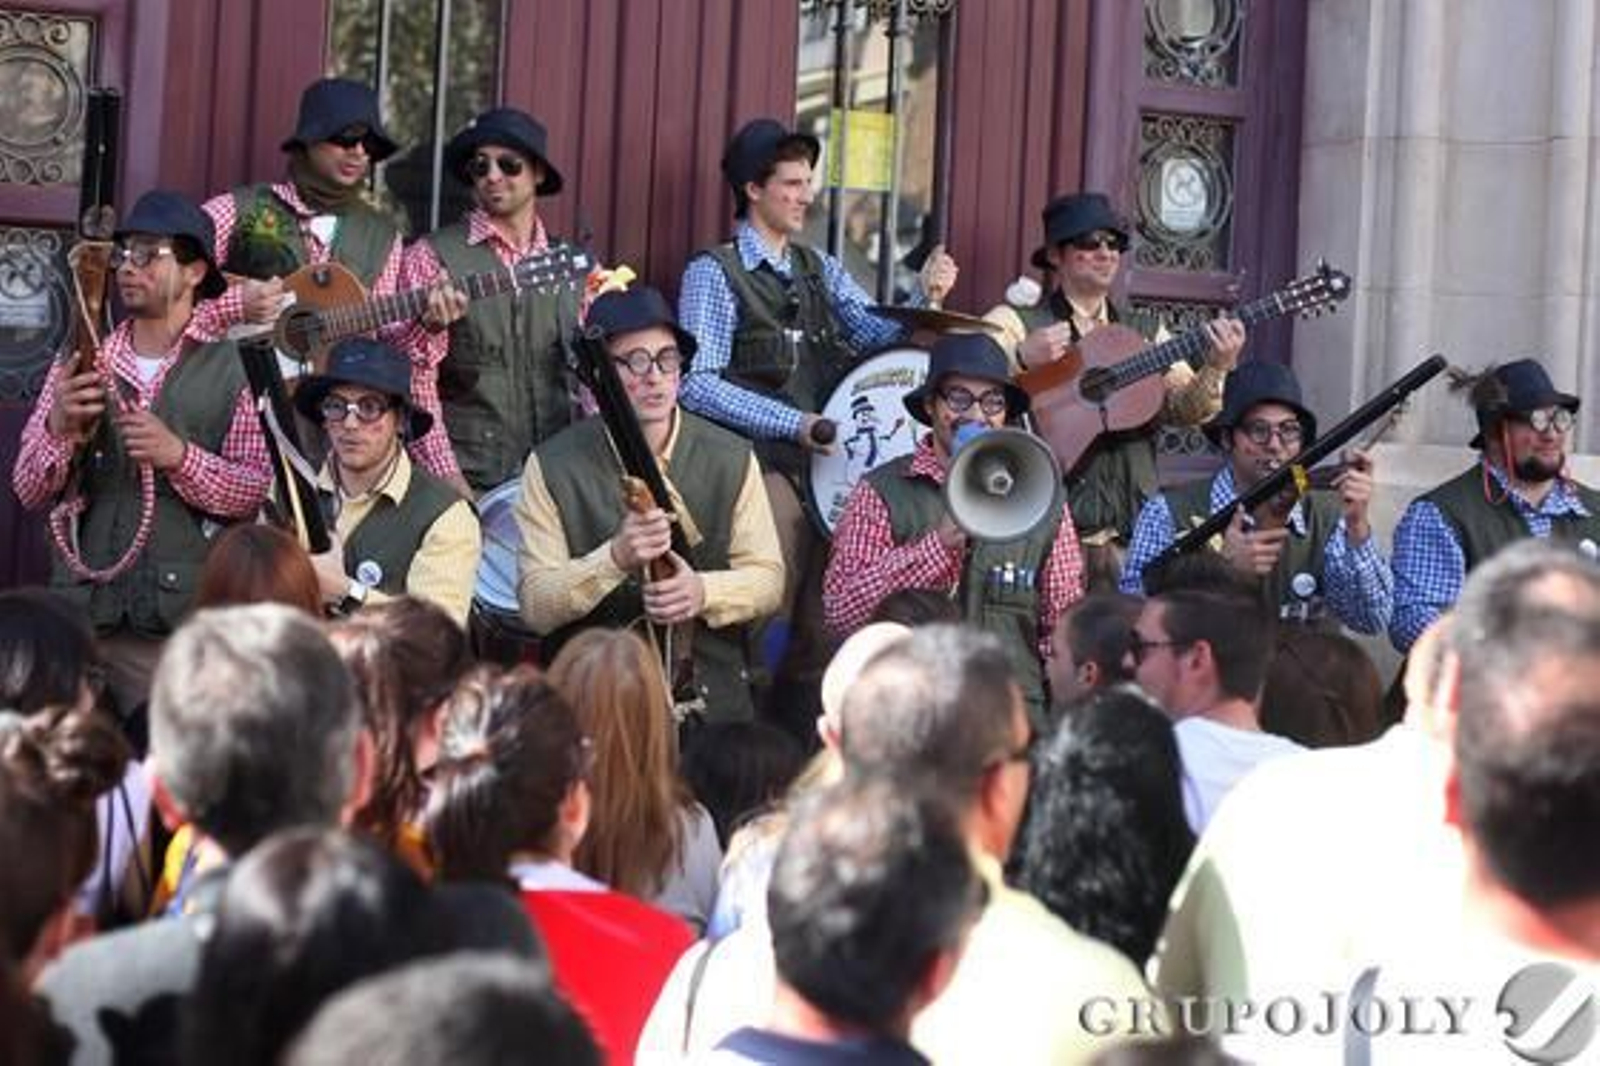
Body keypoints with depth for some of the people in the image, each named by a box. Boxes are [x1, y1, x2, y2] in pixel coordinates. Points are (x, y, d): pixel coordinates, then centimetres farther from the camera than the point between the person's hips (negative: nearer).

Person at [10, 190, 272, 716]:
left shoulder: (231, 368, 1)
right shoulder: (80, 366, 11)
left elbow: (257, 490, -4)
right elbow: (28, 491, 8)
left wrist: (180, 456, -18)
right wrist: (58, 429, -10)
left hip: (179, 622, -3)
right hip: (79, 610, 3)